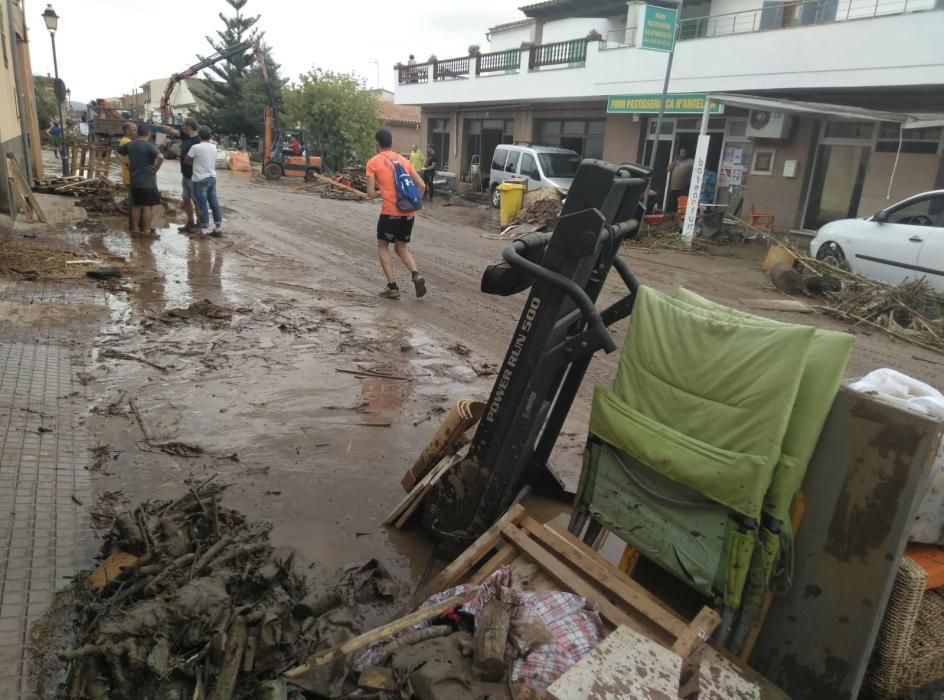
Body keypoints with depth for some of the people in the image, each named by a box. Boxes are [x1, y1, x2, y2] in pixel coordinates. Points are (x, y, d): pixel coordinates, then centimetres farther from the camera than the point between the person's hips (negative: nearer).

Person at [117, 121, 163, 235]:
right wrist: (156, 169, -18)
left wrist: (126, 164, 18)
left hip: (134, 181, 6)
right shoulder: (149, 146, -14)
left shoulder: (130, 145, 6)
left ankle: (135, 229, 19)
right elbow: (161, 157, -31)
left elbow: (118, 152, 21)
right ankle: (146, 231, 3)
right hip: (148, 182, -6)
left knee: (136, 206, 14)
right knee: (148, 206, 1)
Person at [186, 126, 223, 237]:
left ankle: (204, 229, 1)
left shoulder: (196, 147, -13)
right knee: (214, 203, 8)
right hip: (212, 177, 6)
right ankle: (218, 227, 11)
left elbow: (187, 160, -2)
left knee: (203, 205, -1)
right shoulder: (213, 147, 4)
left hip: (200, 179, -6)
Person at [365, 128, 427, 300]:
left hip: (390, 212, -5)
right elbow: (422, 186, 12)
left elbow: (371, 194, -4)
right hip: (409, 213, 5)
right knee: (401, 248, 20)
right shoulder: (404, 160, 15)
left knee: (382, 247, 15)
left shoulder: (373, 162, 0)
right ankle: (416, 275, -6)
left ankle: (392, 287, 5)